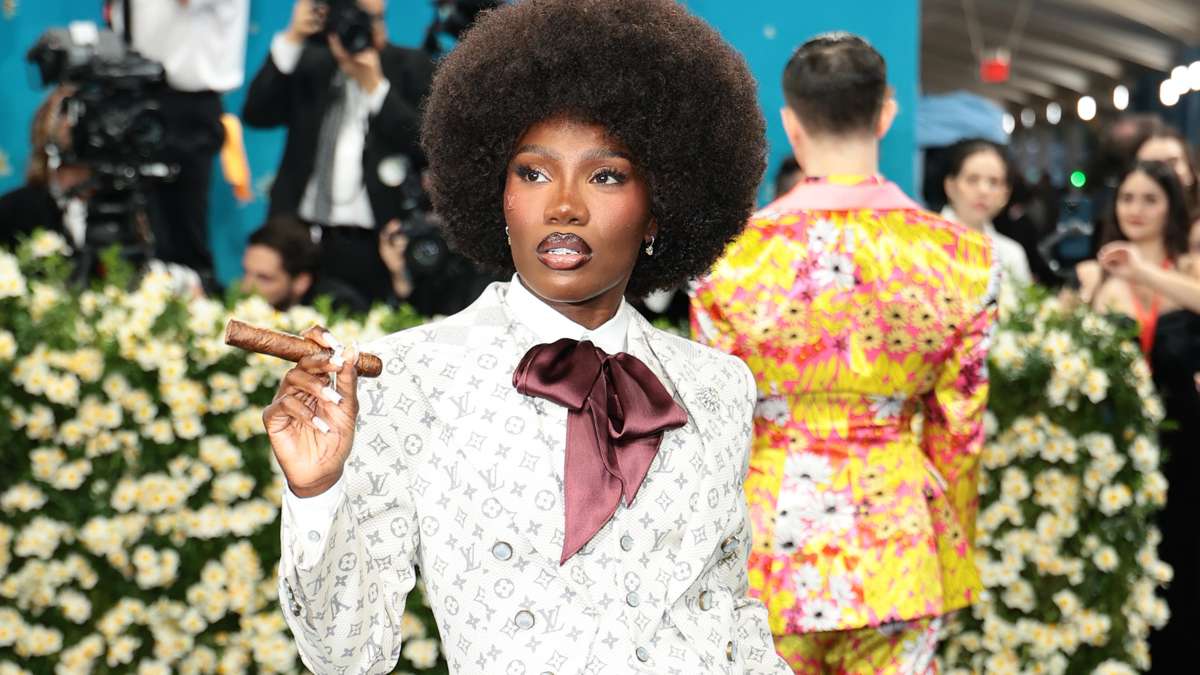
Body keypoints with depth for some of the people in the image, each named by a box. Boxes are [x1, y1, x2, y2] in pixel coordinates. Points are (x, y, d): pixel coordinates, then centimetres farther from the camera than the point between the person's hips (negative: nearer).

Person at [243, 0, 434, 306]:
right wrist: (292, 39, -5)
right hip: (300, 234, 2)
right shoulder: (310, 62, 13)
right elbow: (257, 114, 0)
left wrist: (375, 86, -10)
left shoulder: (411, 66, 6)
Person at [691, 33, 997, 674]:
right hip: (898, 540, 1)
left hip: (770, 534, -1)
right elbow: (959, 428, 1)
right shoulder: (961, 257, -6)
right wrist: (953, 552, 14)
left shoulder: (731, 257, -10)